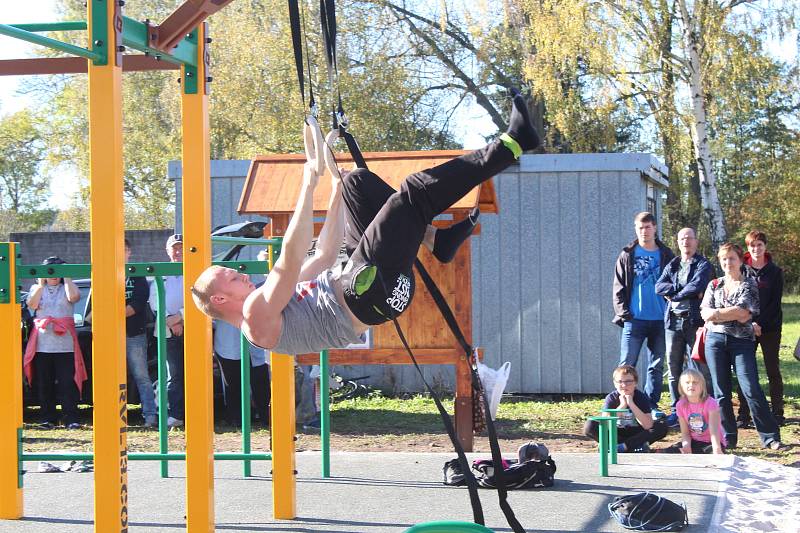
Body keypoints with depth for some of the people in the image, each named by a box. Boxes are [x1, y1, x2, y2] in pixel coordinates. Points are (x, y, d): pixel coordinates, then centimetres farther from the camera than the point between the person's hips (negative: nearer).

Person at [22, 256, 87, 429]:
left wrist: (66, 278, -5)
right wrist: (41, 284, -4)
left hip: (65, 345, -2)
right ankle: (48, 419, 12)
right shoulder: (36, 288, 15)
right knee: (44, 385, 5)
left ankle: (71, 419, -6)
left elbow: (73, 297, -14)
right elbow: (32, 305, -4)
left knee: (67, 383, -6)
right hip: (42, 345, 2)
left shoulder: (67, 287, 9)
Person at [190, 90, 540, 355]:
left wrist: (336, 193, 25)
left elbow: (324, 256, 28)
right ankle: (512, 144, -13)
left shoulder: (274, 299, 23)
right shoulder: (257, 313, -6)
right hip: (367, 292, -10)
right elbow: (290, 259, -20)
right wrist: (308, 187, -20)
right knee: (417, 191, -19)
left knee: (358, 181, 16)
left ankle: (433, 237, 9)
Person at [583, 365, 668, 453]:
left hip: (636, 434, 0)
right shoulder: (611, 398, -13)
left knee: (662, 427, -26)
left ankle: (622, 447, -23)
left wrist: (631, 404, -31)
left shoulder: (642, 397, -14)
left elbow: (648, 426, -28)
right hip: (617, 434, 0)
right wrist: (622, 405, -31)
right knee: (590, 426, -25)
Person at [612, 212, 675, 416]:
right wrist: (623, 313, -8)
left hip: (660, 320, 2)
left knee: (657, 366, 7)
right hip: (634, 319, -2)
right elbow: (619, 287, 3)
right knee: (627, 365, -4)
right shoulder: (627, 255, 5)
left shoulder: (666, 255, 8)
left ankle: (652, 405, 14)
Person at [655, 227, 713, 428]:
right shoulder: (672, 265, 18)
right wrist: (685, 290, -9)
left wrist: (674, 294, -2)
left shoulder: (703, 265, 4)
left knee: (698, 369, -6)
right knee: (673, 368, 6)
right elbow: (659, 286, 2)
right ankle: (676, 410, 13)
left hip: (694, 321, -5)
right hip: (673, 321, 5)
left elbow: (696, 286, -14)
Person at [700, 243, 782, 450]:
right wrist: (734, 314, -6)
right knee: (721, 391, 4)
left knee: (751, 389, -11)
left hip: (742, 341, -3)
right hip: (716, 339, 4)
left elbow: (744, 313, -9)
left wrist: (718, 313, -4)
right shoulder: (714, 285, 14)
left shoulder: (750, 284, 5)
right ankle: (728, 438, 12)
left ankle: (770, 437, -7)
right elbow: (705, 314, 3)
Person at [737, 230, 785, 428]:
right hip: (745, 328, 1)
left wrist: (760, 323, -13)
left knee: (773, 370, 2)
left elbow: (775, 302, -2)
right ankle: (743, 414, 1)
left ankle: (777, 413, 8)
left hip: (769, 328, -1)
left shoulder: (775, 272, 5)